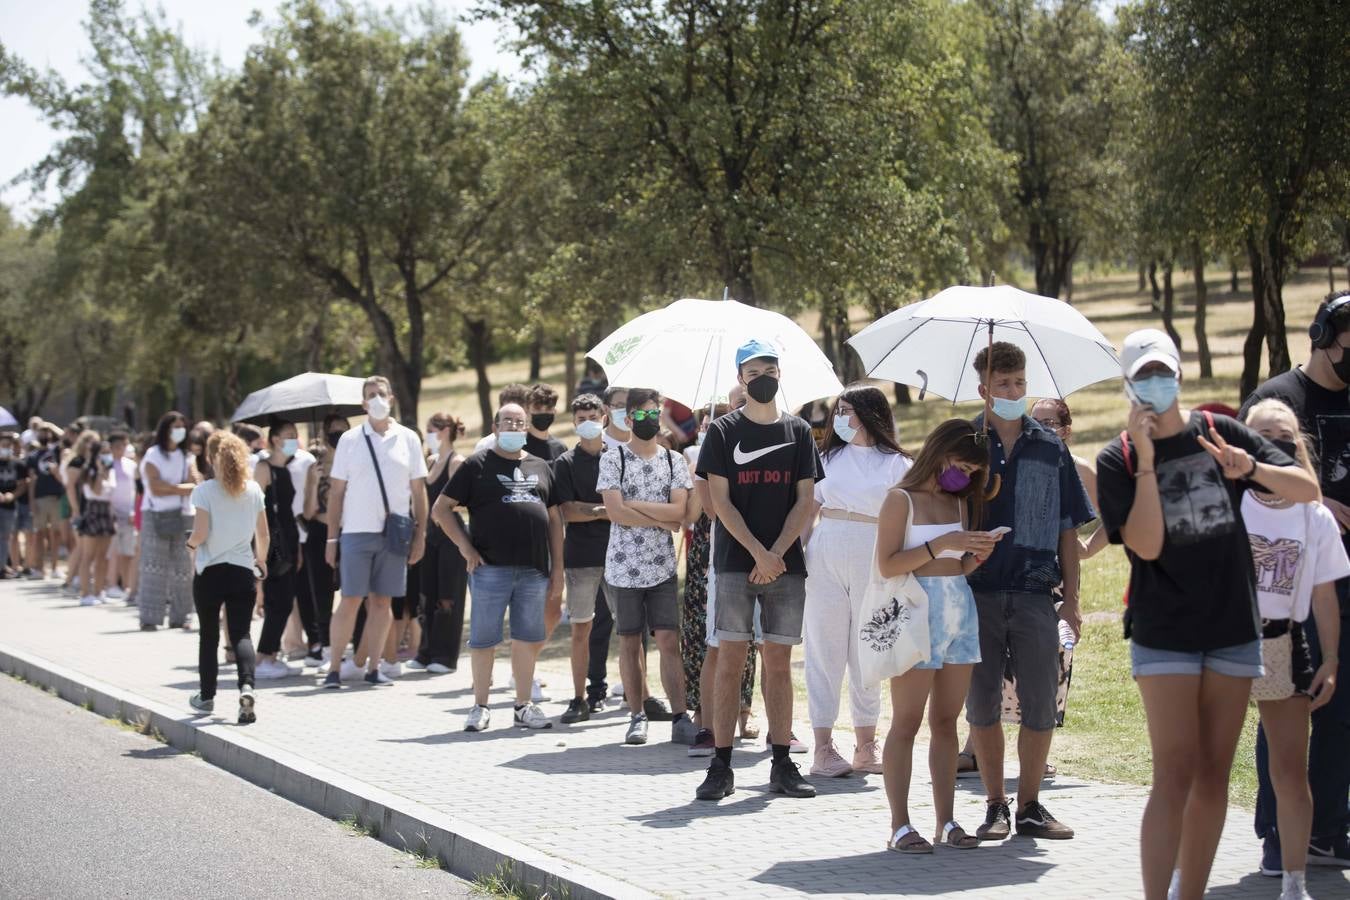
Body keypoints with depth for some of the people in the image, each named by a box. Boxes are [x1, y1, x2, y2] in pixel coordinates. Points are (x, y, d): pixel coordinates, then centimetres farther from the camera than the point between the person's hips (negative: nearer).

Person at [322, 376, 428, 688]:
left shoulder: (408, 439, 6)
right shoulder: (350, 439, 3)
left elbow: (419, 490, 8)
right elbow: (336, 491, 4)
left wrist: (421, 534, 3)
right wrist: (331, 538, 0)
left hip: (394, 532, 1)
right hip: (356, 532, -1)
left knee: (381, 601, 6)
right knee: (350, 601, -2)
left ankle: (373, 668, 13)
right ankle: (335, 667, 4)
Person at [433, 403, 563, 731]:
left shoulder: (540, 467, 15)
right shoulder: (477, 465, 2)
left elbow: (554, 519, 16)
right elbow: (441, 509, 1)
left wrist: (557, 569, 10)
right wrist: (465, 547, -8)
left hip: (534, 569, 4)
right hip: (491, 568, -4)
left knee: (528, 639, 8)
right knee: (484, 639, 1)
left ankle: (524, 706, 17)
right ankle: (480, 707, 10)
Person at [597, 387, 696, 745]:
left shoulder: (674, 461, 8)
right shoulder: (613, 459, 2)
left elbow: (678, 510, -5)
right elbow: (615, 512, -10)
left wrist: (632, 504, -10)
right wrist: (662, 520, -8)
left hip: (662, 567, 1)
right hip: (624, 566, -1)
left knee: (669, 641, -4)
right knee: (629, 643, 5)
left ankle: (680, 719, -6)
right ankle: (637, 717, 14)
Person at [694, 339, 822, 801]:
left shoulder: (798, 432, 10)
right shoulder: (723, 431, 4)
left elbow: (805, 500, 5)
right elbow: (720, 500, -2)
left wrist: (776, 555, -8)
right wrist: (759, 553, -12)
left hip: (786, 564, 2)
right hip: (735, 563, -2)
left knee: (779, 663, 5)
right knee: (730, 661, -4)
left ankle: (782, 765, 9)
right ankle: (721, 766, -1)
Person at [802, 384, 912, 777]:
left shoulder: (897, 464, 6)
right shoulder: (827, 457, 11)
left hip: (873, 561, -1)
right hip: (826, 558, 1)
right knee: (825, 652, 0)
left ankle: (865, 745, 16)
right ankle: (823, 747, 3)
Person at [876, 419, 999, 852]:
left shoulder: (960, 504, 15)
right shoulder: (901, 500, -4)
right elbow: (887, 565, -13)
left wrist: (977, 555, -1)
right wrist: (942, 544, -17)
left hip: (960, 611, 6)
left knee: (946, 721, 7)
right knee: (907, 722, -5)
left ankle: (946, 821, 10)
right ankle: (900, 825, -4)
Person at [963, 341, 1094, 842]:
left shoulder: (1050, 449, 8)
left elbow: (1067, 528, 10)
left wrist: (1071, 596, 4)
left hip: (1034, 594, 1)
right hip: (977, 593, -1)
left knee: (1040, 705, 2)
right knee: (982, 706, 5)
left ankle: (1030, 806, 14)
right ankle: (995, 806, 15)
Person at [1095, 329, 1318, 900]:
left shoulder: (1220, 432, 4)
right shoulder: (1118, 460, -3)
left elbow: (1307, 491, -1)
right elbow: (1146, 545, -15)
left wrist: (1251, 468, -20)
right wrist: (1146, 461, -19)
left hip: (1233, 629, 3)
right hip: (1164, 634, -3)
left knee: (1214, 777, 8)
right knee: (1175, 777, -11)